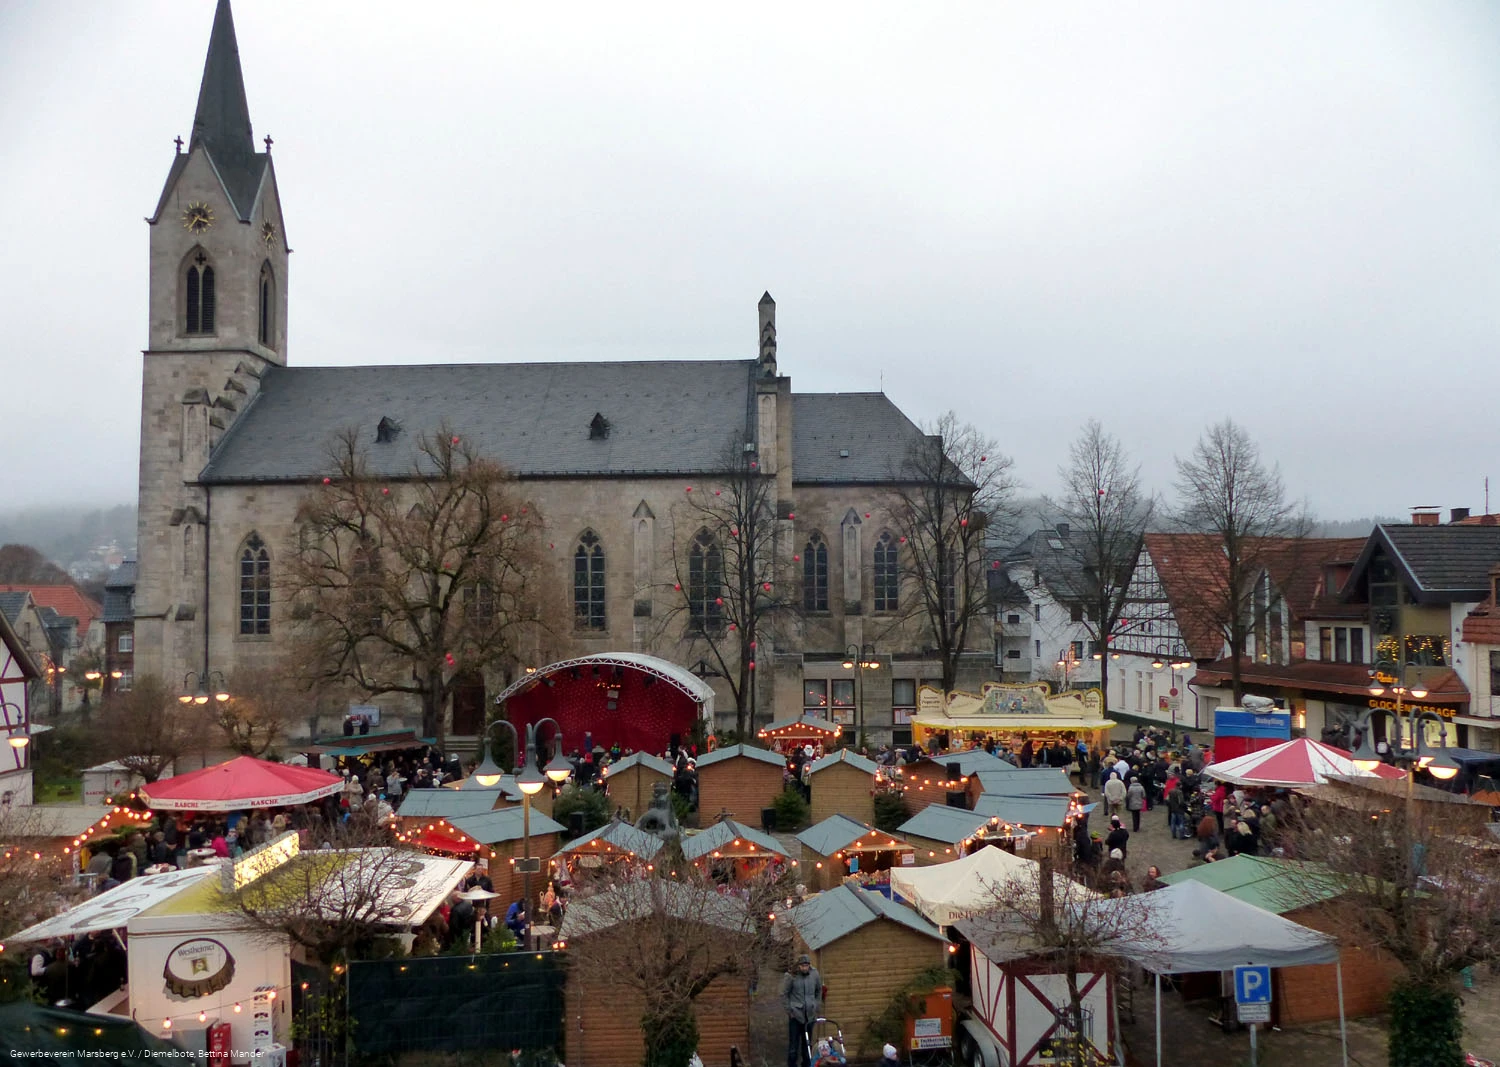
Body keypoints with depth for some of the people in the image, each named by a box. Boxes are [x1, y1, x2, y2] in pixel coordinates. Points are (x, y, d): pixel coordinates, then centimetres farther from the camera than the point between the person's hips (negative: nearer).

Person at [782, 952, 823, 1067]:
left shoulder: (815, 974, -2)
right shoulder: (791, 976, -13)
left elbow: (819, 991, 14)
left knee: (808, 1043, 11)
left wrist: (817, 1007, 9)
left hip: (810, 1014, 4)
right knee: (794, 1042, -3)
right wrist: (789, 1010, -6)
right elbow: (784, 994, -4)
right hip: (795, 1014, -4)